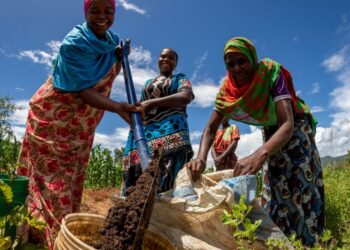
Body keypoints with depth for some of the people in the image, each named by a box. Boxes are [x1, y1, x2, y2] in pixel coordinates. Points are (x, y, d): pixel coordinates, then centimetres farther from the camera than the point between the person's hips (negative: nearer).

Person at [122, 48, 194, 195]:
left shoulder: (180, 78, 17)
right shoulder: (148, 83, 32)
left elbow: (186, 97, -4)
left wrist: (152, 103, -12)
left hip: (170, 131, -5)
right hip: (143, 132, 5)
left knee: (167, 181, -18)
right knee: (136, 181, -6)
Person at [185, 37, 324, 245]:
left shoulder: (271, 74, -32)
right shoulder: (227, 90, -17)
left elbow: (288, 124, -42)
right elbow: (211, 128, -19)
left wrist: (259, 155, -61)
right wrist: (201, 158, -40)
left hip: (296, 128, -4)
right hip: (272, 132, 5)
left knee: (301, 186, -9)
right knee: (276, 187, 9)